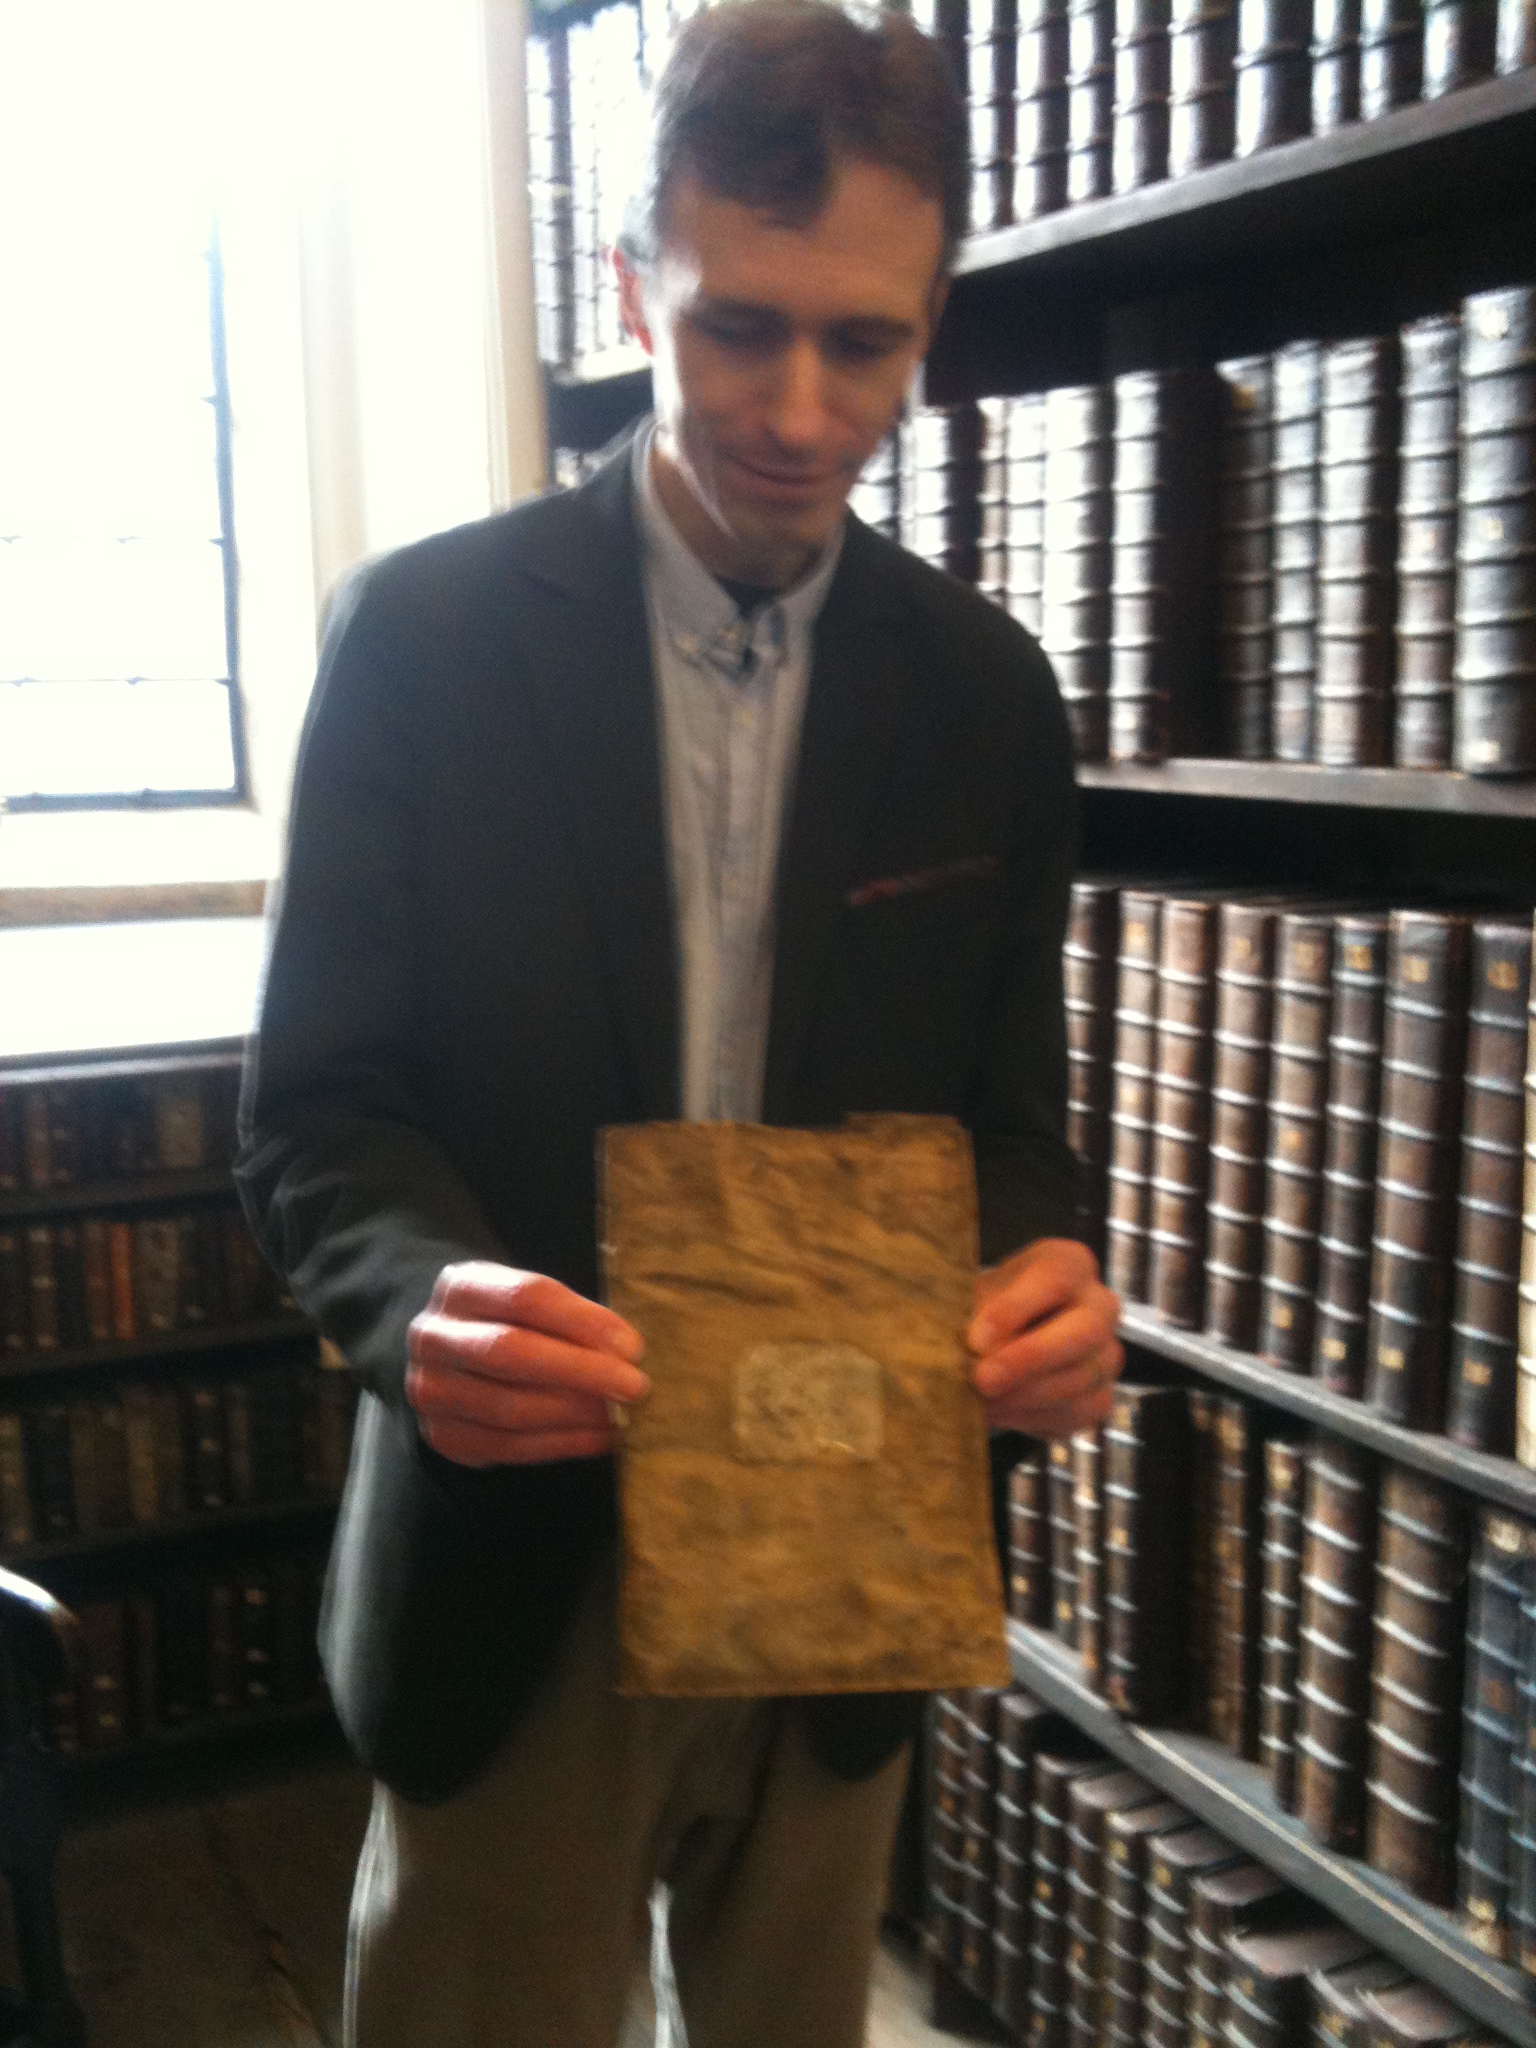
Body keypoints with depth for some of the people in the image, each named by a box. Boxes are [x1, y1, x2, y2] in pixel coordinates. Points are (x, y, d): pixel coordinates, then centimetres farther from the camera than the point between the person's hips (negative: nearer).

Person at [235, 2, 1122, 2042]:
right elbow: (317, 1108, -7)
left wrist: (1047, 1282, -19)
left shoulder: (987, 694, -1)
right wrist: (430, 1298, -29)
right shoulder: (427, 634, -9)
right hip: (519, 1547, -2)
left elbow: (1010, 1114, 4)